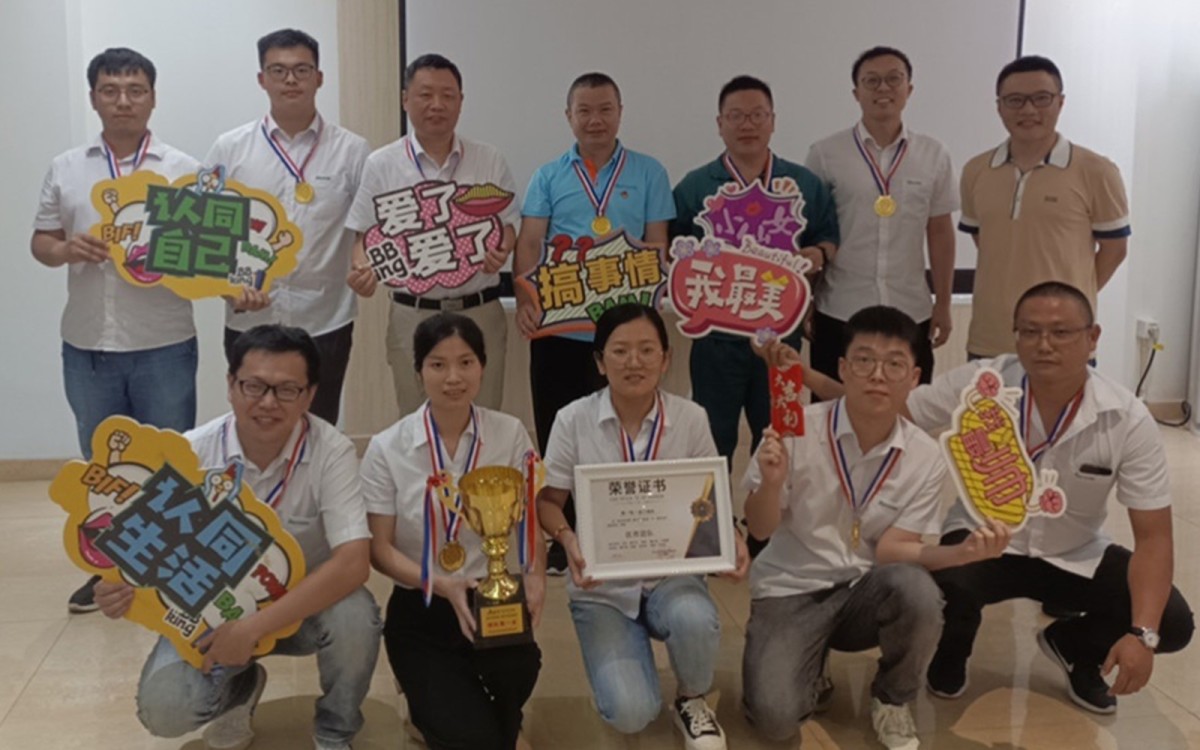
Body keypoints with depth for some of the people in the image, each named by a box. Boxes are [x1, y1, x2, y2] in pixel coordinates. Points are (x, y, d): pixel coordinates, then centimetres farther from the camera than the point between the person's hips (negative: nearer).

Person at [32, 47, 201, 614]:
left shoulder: (183, 169, 0)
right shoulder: (65, 168, 8)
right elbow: (39, 241, 10)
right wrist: (67, 249, -12)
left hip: (163, 345, -3)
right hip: (87, 345, 3)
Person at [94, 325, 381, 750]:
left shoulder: (331, 451, -22)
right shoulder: (192, 453, -16)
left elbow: (353, 563, -31)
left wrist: (254, 627, -38)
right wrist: (121, 589, -30)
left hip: (305, 605, -1)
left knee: (354, 617, -34)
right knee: (163, 709, -22)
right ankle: (239, 688, 16)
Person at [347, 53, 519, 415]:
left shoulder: (490, 162, 6)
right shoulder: (381, 165, 2)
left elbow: (508, 226, 9)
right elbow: (366, 236, 5)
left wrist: (501, 252, -14)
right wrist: (363, 269, -17)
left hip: (481, 313, 1)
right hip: (413, 314, -1)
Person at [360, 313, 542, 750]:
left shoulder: (510, 434, -3)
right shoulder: (387, 448, -8)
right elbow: (379, 548, -6)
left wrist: (535, 577, -23)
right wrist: (441, 585, -24)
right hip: (421, 612, -1)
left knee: (519, 666, -33)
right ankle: (432, 701, 18)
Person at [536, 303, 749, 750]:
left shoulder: (690, 418, -3)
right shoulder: (573, 421, -7)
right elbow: (547, 501, 0)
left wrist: (731, 540, -18)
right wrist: (568, 540, -22)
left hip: (672, 575, 1)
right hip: (602, 586, -1)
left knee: (694, 620, -37)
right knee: (630, 714, -20)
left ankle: (691, 700, 0)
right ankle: (620, 653, 19)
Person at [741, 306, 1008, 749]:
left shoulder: (925, 457, -8)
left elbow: (890, 551, -10)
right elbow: (760, 530, -7)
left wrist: (964, 551, -27)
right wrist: (772, 483, -29)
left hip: (866, 592, 2)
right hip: (790, 589, -1)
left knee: (916, 590, -34)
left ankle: (892, 700, -2)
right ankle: (810, 676, 15)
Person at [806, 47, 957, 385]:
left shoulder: (934, 156, 5)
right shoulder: (825, 154, -2)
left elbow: (940, 233, 9)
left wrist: (943, 304, 7)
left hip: (912, 314, 2)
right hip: (840, 313, -2)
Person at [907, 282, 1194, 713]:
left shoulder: (1128, 420, -18)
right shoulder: (978, 383, -20)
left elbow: (1154, 536, -16)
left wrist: (1142, 635, -28)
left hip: (1076, 555, 2)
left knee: (1171, 623, -18)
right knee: (945, 584, -36)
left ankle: (1073, 648, 18)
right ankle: (951, 653, 5)